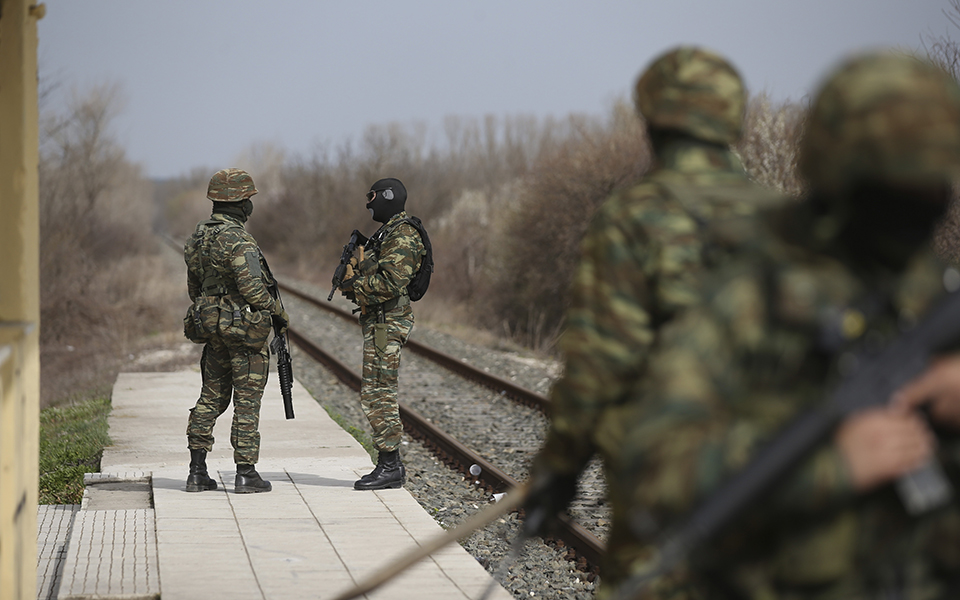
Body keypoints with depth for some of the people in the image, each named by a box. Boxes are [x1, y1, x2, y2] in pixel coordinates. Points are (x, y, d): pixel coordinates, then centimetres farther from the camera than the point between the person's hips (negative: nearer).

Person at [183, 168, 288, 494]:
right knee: (247, 400, -1)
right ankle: (246, 474, 1)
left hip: (213, 328, 8)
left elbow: (194, 288, 16)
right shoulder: (237, 240, -19)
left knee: (212, 397, 13)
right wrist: (278, 311, -9)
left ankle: (197, 471, 12)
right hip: (245, 328, -8)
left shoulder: (199, 236, 8)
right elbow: (253, 288, -24)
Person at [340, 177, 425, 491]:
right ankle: (391, 466, 16)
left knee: (377, 394, -10)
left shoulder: (401, 238, -15)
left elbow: (392, 283, -24)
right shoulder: (388, 233, 19)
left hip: (387, 322, -11)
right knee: (379, 394, 12)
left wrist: (357, 285, -13)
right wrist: (354, 282, 5)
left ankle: (389, 467, -8)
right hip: (378, 321, 11)